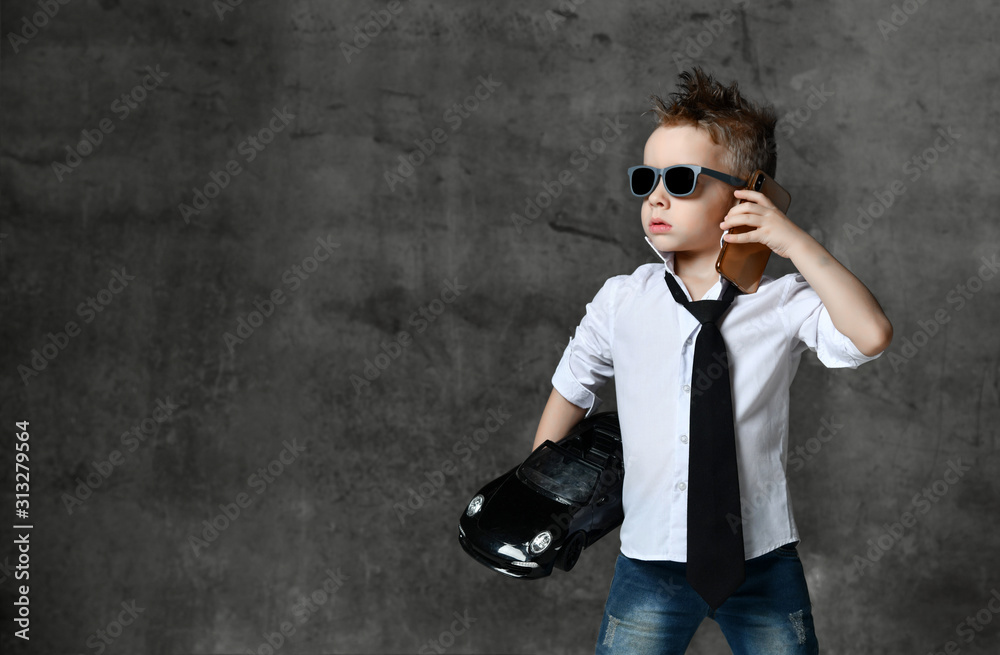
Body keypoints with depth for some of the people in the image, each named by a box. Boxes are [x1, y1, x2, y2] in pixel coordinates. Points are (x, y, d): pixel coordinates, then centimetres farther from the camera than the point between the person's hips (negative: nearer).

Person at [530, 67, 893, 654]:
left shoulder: (783, 300, -8)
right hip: (650, 559, 2)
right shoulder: (621, 302, 0)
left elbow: (871, 335, -25)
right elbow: (572, 390, 14)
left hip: (763, 563, -1)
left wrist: (796, 242, -23)